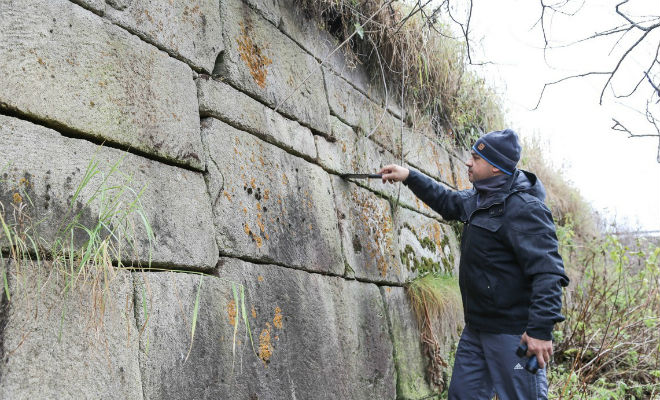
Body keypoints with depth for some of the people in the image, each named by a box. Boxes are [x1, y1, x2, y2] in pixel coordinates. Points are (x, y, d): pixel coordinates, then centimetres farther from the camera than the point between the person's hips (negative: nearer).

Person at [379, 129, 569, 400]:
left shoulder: (524, 209, -20)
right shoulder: (480, 199, 10)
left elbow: (547, 271, -26)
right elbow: (448, 202, 31)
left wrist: (541, 329, -31)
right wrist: (409, 177, 25)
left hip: (513, 332, -10)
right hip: (477, 327, 10)